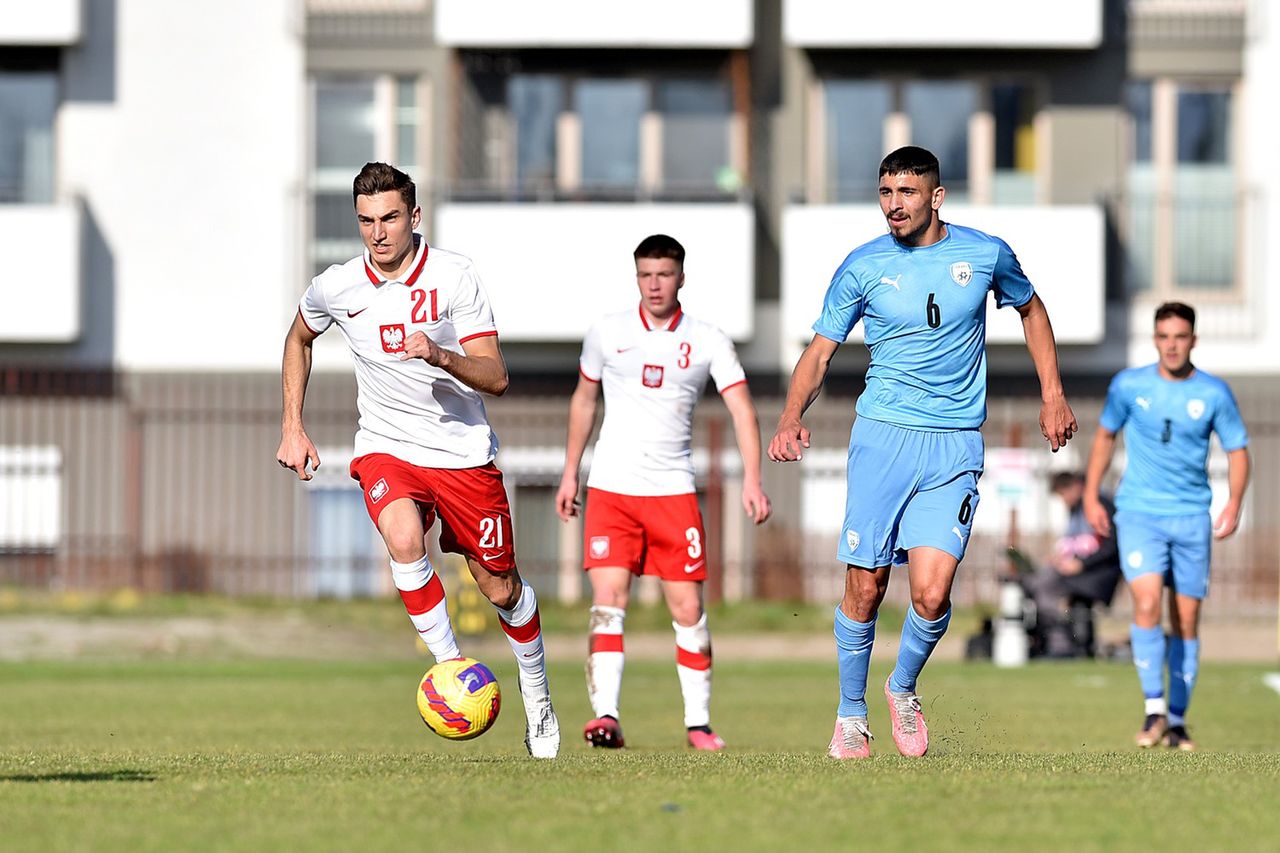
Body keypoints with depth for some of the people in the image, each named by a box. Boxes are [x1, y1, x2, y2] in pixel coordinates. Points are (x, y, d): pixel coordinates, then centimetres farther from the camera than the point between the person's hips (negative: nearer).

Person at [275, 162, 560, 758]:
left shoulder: (454, 275, -12)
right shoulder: (335, 289, -5)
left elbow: (495, 377, -14)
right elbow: (299, 338, 18)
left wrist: (441, 356, -33)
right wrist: (292, 429, 13)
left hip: (464, 450, -1)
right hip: (386, 447, 1)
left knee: (499, 588, 5)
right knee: (404, 540, -31)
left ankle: (536, 692, 31)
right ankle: (451, 669, -18)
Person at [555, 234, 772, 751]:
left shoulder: (708, 342, 1)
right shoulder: (608, 333, 5)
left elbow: (742, 411, -5)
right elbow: (584, 400, 19)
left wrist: (752, 480, -19)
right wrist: (569, 473, 18)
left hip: (673, 490, 0)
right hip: (610, 489, 0)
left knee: (688, 608, -1)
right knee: (608, 600, -14)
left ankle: (698, 723, 10)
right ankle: (606, 716, -20)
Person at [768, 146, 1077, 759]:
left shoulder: (985, 253, 3)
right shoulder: (862, 267, 1)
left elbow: (1030, 310, 22)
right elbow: (821, 349, 4)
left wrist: (1052, 393, 16)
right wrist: (791, 418, -13)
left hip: (956, 445, 0)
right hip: (881, 437, 0)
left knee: (931, 593, -12)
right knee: (865, 589, -1)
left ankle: (904, 689, 17)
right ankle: (851, 714, 19)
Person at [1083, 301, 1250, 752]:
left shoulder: (1214, 393, -1)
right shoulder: (1129, 385, 0)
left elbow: (1237, 449, 6)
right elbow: (1105, 435, 14)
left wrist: (1234, 504, -10)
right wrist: (1091, 496, 10)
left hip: (1192, 517, 1)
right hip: (1139, 512, -1)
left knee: (1186, 621, 3)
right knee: (1147, 604, -20)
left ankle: (1177, 719, 14)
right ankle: (1154, 707, -12)